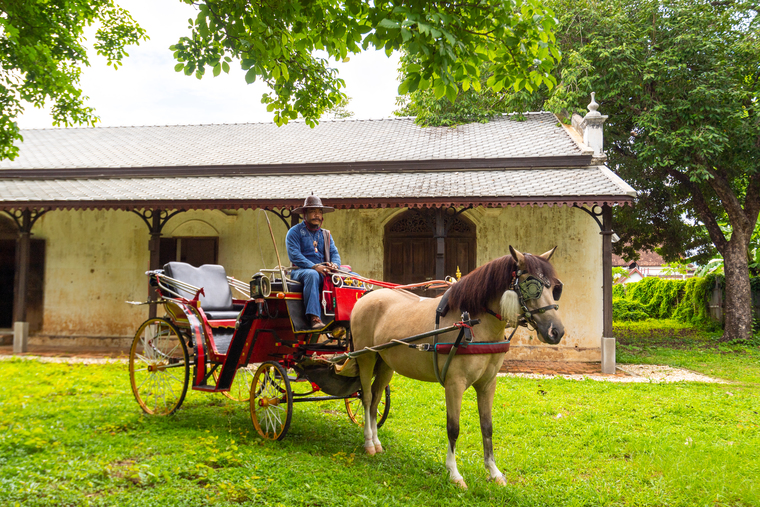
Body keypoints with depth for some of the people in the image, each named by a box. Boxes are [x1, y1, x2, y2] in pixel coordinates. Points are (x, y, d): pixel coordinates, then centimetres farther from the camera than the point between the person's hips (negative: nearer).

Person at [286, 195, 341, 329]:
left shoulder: (326, 234, 24)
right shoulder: (295, 232, 4)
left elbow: (334, 252, 14)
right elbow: (294, 255, -9)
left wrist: (335, 264, -11)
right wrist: (314, 266, -21)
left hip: (324, 273, 5)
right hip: (300, 271, -5)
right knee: (312, 275, -41)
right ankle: (313, 317, -46)